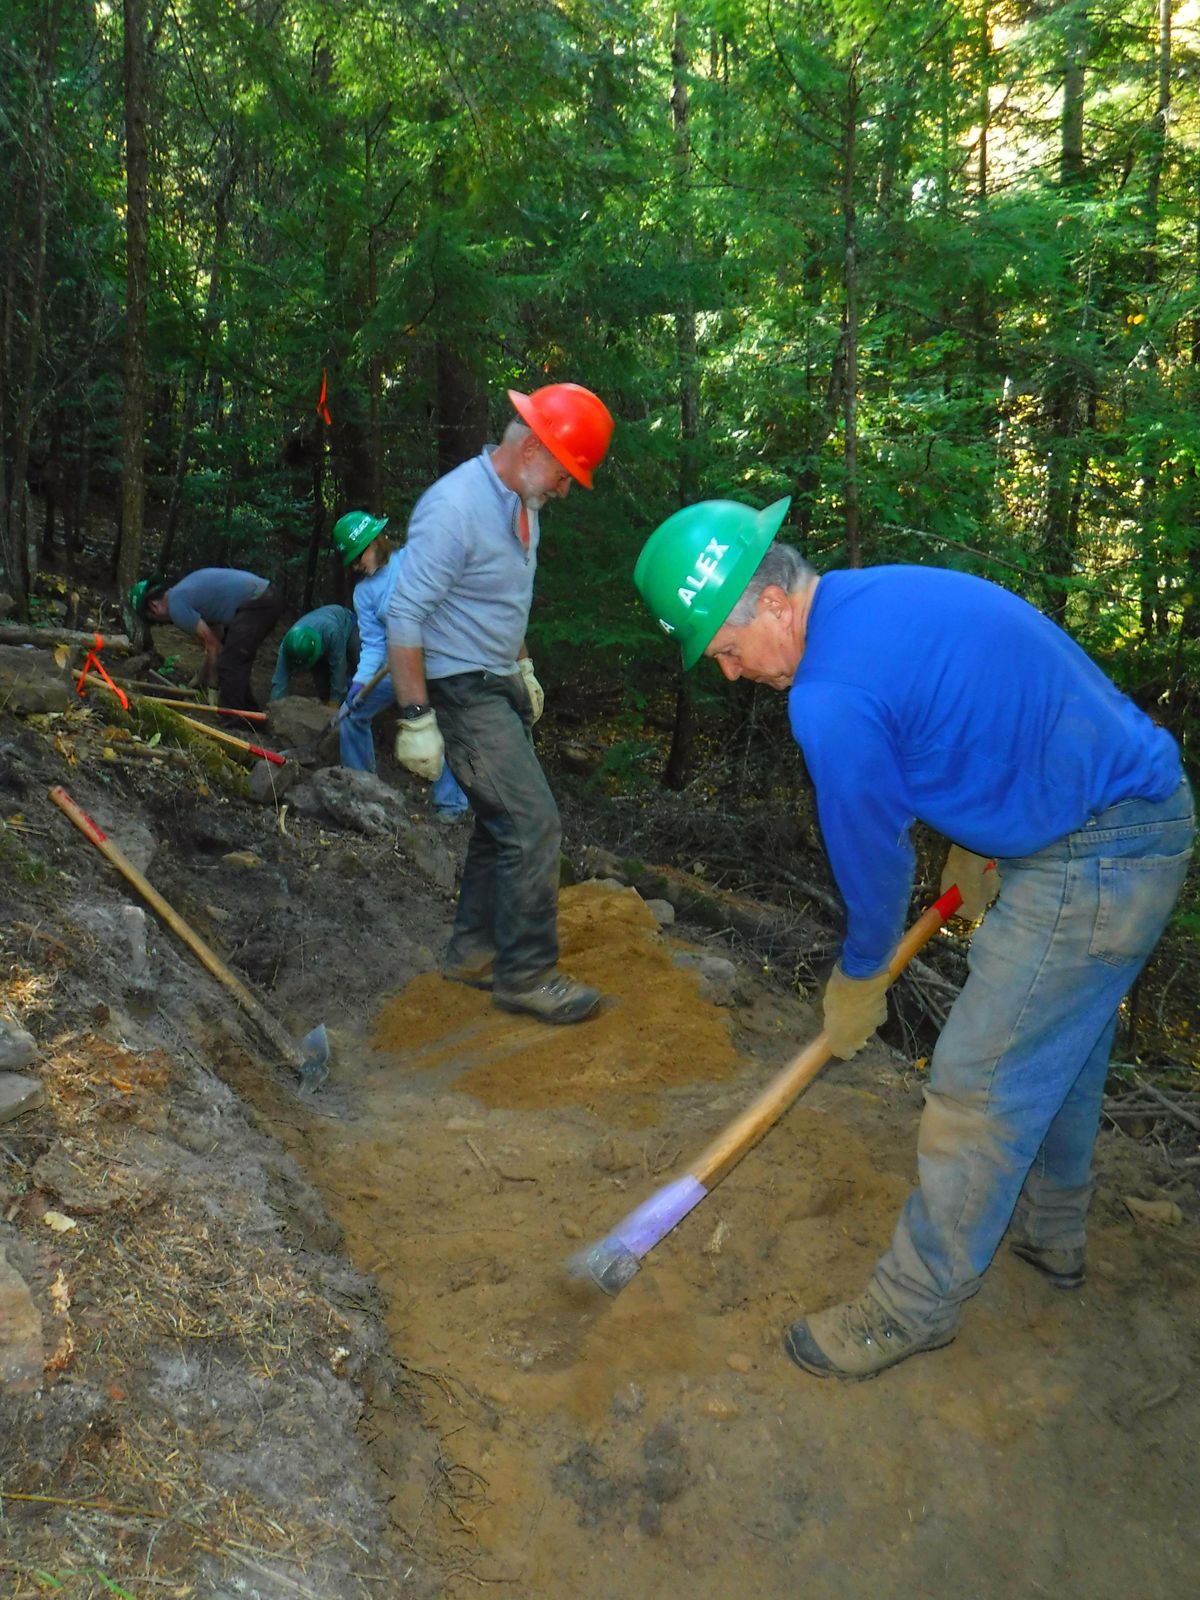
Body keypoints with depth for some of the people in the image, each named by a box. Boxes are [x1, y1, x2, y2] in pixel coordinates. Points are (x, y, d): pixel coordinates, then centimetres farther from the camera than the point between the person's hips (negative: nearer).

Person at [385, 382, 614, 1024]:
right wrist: (416, 719, -22)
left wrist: (523, 667, 25)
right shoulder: (455, 507, -22)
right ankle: (526, 974, 1)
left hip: (500, 686, 9)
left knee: (502, 822, 14)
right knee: (534, 824, -11)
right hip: (461, 693, -9)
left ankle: (472, 950, 27)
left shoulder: (520, 502, 7)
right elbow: (405, 616, -22)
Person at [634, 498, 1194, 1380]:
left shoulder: (833, 700, -25)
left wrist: (857, 986, 8)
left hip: (1091, 867, -10)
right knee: (1061, 1047, 25)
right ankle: (1050, 1233, 45)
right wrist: (976, 848, 22)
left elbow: (875, 861, -11)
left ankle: (915, 1305, 17)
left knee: (980, 1086, 0)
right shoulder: (886, 591, 5)